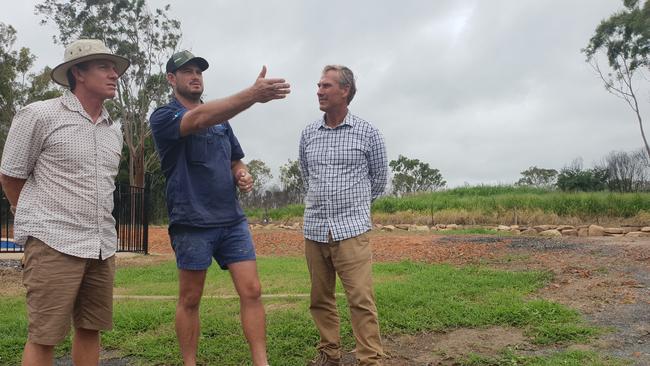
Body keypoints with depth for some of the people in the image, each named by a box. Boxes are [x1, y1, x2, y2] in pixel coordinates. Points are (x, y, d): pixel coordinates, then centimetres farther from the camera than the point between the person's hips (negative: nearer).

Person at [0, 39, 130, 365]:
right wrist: (39, 220, 12)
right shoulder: (38, 116, -4)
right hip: (54, 243, -6)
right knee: (43, 337, 0)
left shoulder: (115, 129, 13)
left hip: (102, 246, 6)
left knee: (90, 329, 12)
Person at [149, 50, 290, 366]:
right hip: (192, 222, -4)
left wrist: (243, 176, -1)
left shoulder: (220, 118, 17)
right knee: (189, 300, 8)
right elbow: (199, 118, -26)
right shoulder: (163, 117, -3)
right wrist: (253, 94, -39)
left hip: (232, 220, 5)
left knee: (251, 292, -2)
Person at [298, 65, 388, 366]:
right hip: (314, 229, 4)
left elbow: (379, 177, 11)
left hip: (351, 229, -4)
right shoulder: (307, 134, 8)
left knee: (361, 299, -7)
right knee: (320, 299, 11)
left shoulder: (367, 132, -2)